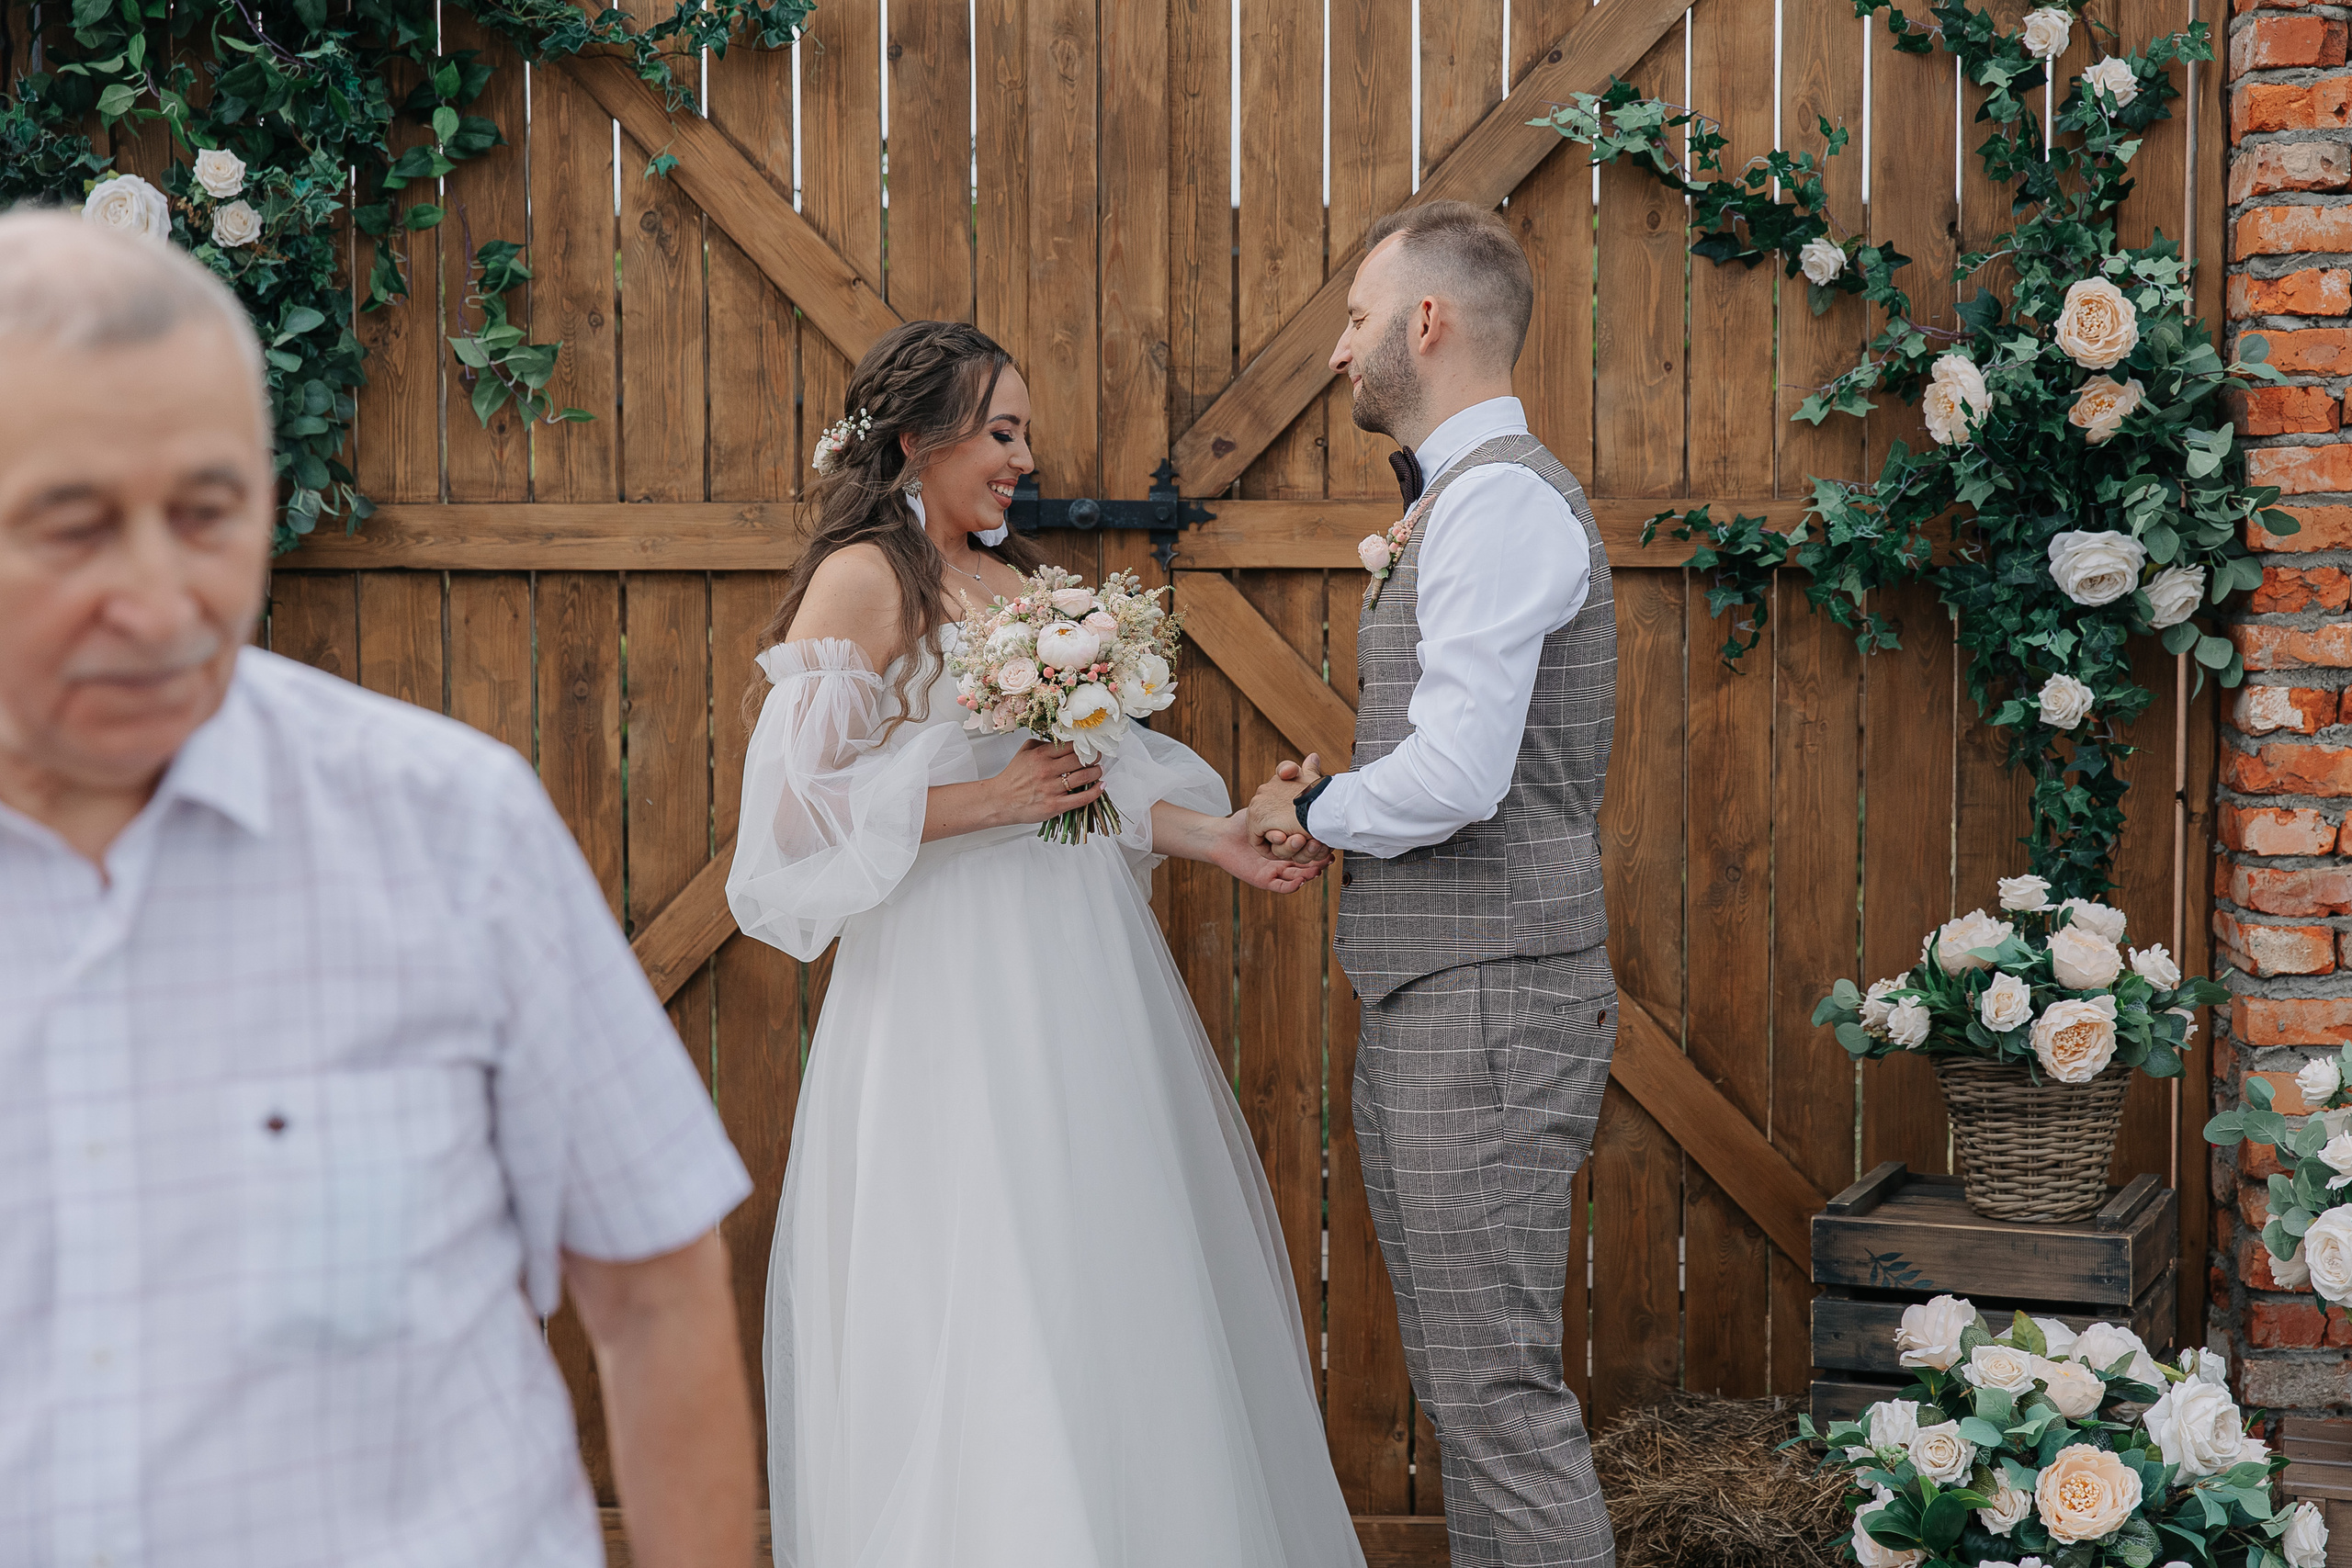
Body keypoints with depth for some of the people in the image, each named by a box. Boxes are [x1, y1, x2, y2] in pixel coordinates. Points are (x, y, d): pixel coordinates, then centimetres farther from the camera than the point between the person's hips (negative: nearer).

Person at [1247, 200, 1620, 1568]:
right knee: (1456, 1376, 16)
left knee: (1499, 1385, -7)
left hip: (1490, 995, -11)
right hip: (1426, 994, 11)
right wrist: (1337, 804, 6)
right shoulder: (1455, 500, 18)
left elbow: (1457, 777, -24)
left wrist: (1311, 810, -7)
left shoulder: (1500, 496, -15)